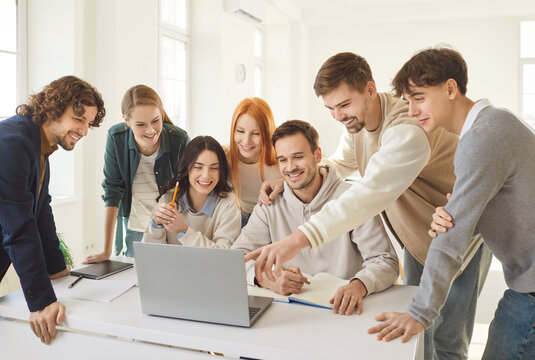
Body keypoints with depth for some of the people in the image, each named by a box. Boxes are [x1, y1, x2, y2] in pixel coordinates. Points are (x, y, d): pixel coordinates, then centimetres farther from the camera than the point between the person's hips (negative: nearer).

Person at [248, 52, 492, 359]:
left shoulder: (408, 131, -36)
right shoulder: (356, 120, -6)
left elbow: (371, 193, -48)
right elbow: (342, 163, 9)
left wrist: (299, 239, -58)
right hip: (418, 238, 8)